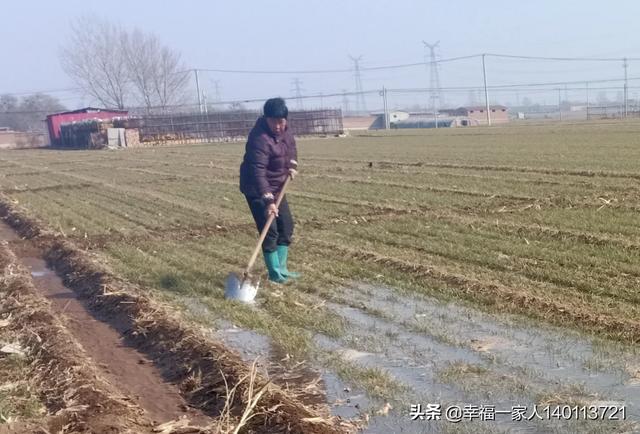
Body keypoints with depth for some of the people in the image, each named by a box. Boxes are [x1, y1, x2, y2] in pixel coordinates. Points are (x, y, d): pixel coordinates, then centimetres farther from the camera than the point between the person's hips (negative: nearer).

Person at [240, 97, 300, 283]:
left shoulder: (284, 129, -3)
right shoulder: (260, 138, -30)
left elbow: (291, 145, 20)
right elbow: (258, 173, -36)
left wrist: (292, 165, 4)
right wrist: (268, 200, -43)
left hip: (276, 186, 9)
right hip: (257, 190, -9)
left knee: (286, 225, 12)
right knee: (270, 231, -10)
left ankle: (281, 269, 23)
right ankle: (275, 273, 3)